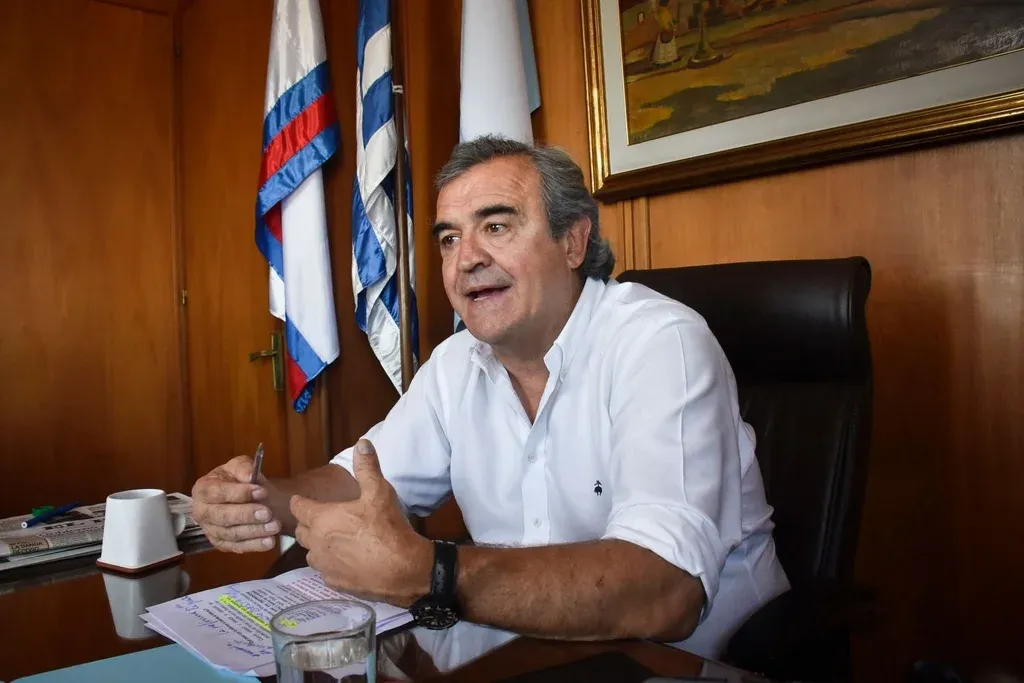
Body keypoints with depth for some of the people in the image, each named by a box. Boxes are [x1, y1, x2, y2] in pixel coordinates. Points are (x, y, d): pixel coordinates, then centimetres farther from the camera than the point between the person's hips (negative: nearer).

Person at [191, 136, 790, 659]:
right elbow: (361, 479, 8)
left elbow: (662, 593, -31)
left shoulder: (661, 344, -20)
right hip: (525, 650, 5)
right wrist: (266, 500, -13)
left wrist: (420, 574, -37)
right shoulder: (456, 364, 2)